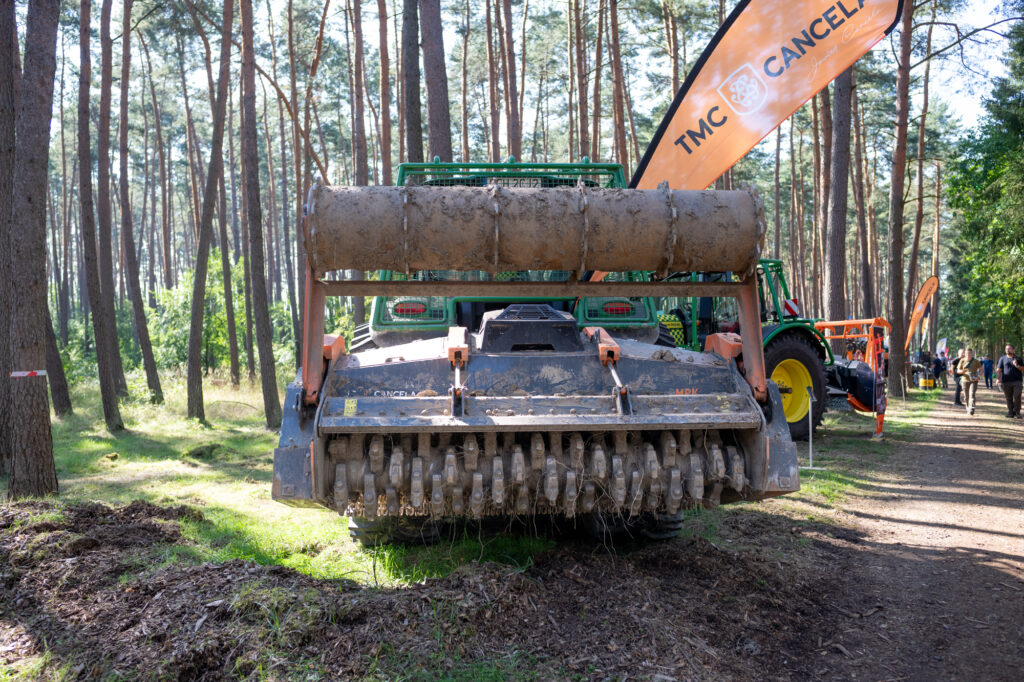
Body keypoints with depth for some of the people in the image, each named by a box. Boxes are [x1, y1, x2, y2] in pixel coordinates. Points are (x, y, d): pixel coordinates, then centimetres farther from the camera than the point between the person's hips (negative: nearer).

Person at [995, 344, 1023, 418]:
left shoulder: (1018, 358, 11)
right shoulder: (1002, 359, 10)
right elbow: (999, 370, 5)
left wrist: (1017, 366, -11)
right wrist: (998, 379, -9)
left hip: (1017, 381, -1)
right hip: (1006, 381, 1)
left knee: (1017, 396, -10)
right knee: (1008, 398, 1)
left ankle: (1017, 412, 1)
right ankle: (1010, 412, 9)